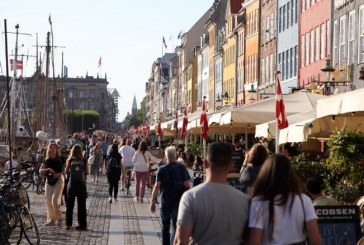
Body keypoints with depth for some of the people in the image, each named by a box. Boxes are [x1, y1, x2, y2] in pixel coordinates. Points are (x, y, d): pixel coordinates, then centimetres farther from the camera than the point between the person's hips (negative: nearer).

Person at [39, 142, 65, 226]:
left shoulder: (60, 159, -5)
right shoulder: (47, 160, 6)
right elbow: (40, 171, -2)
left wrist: (59, 174, -19)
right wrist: (48, 169, -19)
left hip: (58, 181, -4)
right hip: (49, 181, 5)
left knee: (55, 200, -16)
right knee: (49, 201, 4)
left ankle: (59, 218, -1)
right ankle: (51, 219, 15)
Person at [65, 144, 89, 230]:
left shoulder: (70, 160, -4)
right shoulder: (84, 161, -4)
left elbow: (66, 172, -1)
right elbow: (87, 172, 0)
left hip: (72, 184, 0)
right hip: (81, 184, 0)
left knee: (70, 205, 12)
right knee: (81, 205, 6)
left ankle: (68, 224, 11)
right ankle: (82, 225, 7)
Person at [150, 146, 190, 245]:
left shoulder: (162, 170, -6)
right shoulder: (182, 168, -3)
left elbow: (157, 186, -10)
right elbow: (186, 185, -4)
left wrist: (153, 202, -6)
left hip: (165, 201, 0)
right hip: (178, 201, 0)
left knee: (165, 226, 17)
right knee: (175, 227, -1)